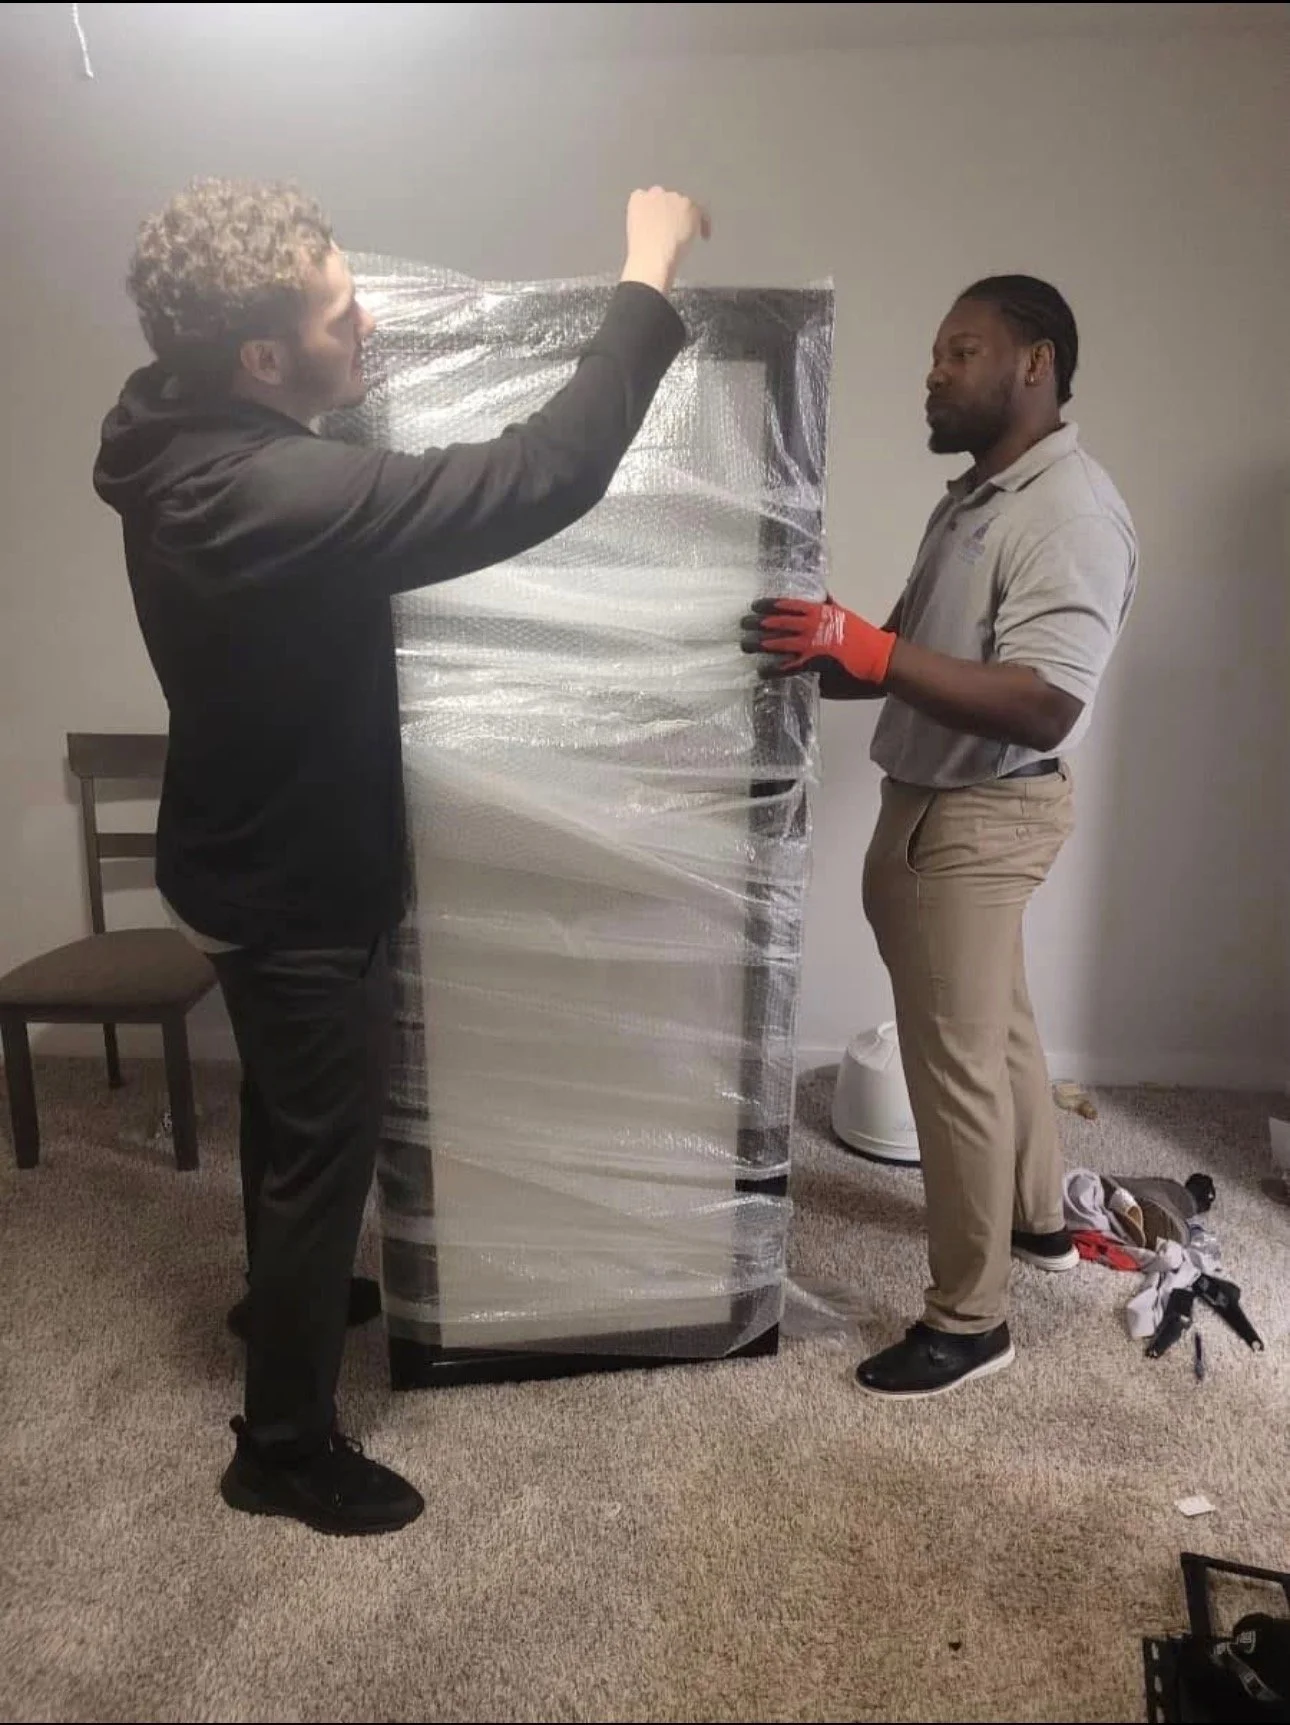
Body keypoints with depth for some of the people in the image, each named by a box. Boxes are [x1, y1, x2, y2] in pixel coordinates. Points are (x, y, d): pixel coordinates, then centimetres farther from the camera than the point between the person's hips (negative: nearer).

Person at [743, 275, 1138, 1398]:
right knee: (995, 1028, 21)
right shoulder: (977, 496, 13)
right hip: (936, 803, 10)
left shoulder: (1071, 514, -18)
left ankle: (970, 1319, 15)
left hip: (982, 818, -10)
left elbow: (1042, 708, -29)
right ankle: (1038, 1220, 42)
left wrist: (868, 651, -36)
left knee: (954, 1060, -2)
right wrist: (824, 663, -1)